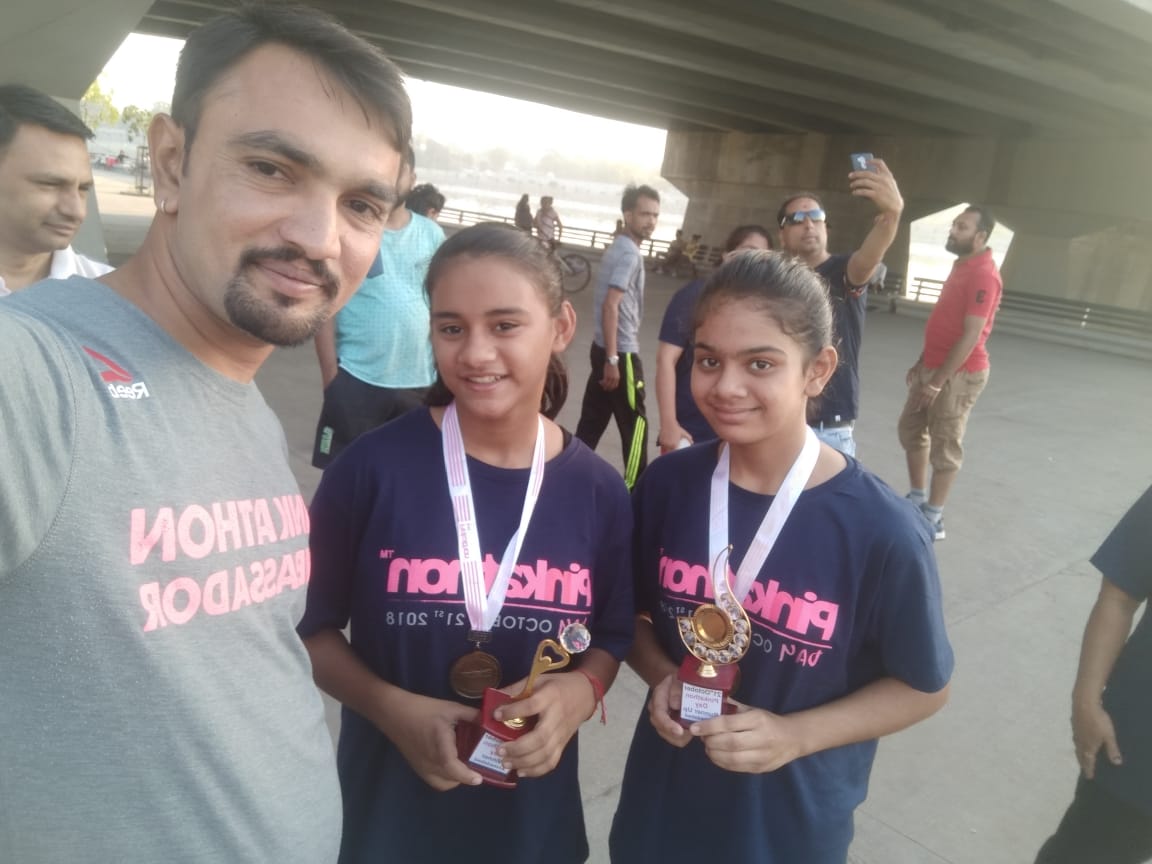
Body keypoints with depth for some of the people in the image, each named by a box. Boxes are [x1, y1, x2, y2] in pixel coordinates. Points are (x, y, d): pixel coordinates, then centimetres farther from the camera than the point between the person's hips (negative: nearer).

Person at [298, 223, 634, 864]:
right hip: (388, 807, -1)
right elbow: (312, 625, -4)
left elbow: (613, 636, 3)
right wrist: (390, 708, -18)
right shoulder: (374, 466, -15)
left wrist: (581, 691, -16)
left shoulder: (599, 492, -9)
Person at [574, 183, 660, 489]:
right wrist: (613, 359, -24)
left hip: (604, 347, 9)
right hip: (622, 351, -9)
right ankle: (633, 488, 10)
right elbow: (611, 307, -23)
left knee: (593, 419, 13)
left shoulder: (617, 248, 14)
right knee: (635, 423, 1)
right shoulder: (630, 254, -16)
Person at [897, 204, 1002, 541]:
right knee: (910, 428, 18)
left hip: (958, 374, -10)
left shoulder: (983, 275, -19)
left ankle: (932, 519, 12)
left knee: (944, 445, 0)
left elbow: (971, 336, -23)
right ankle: (917, 499, 32)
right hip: (934, 367, 10)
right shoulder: (961, 266, 12)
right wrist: (922, 363, 18)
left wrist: (938, 381, -22)